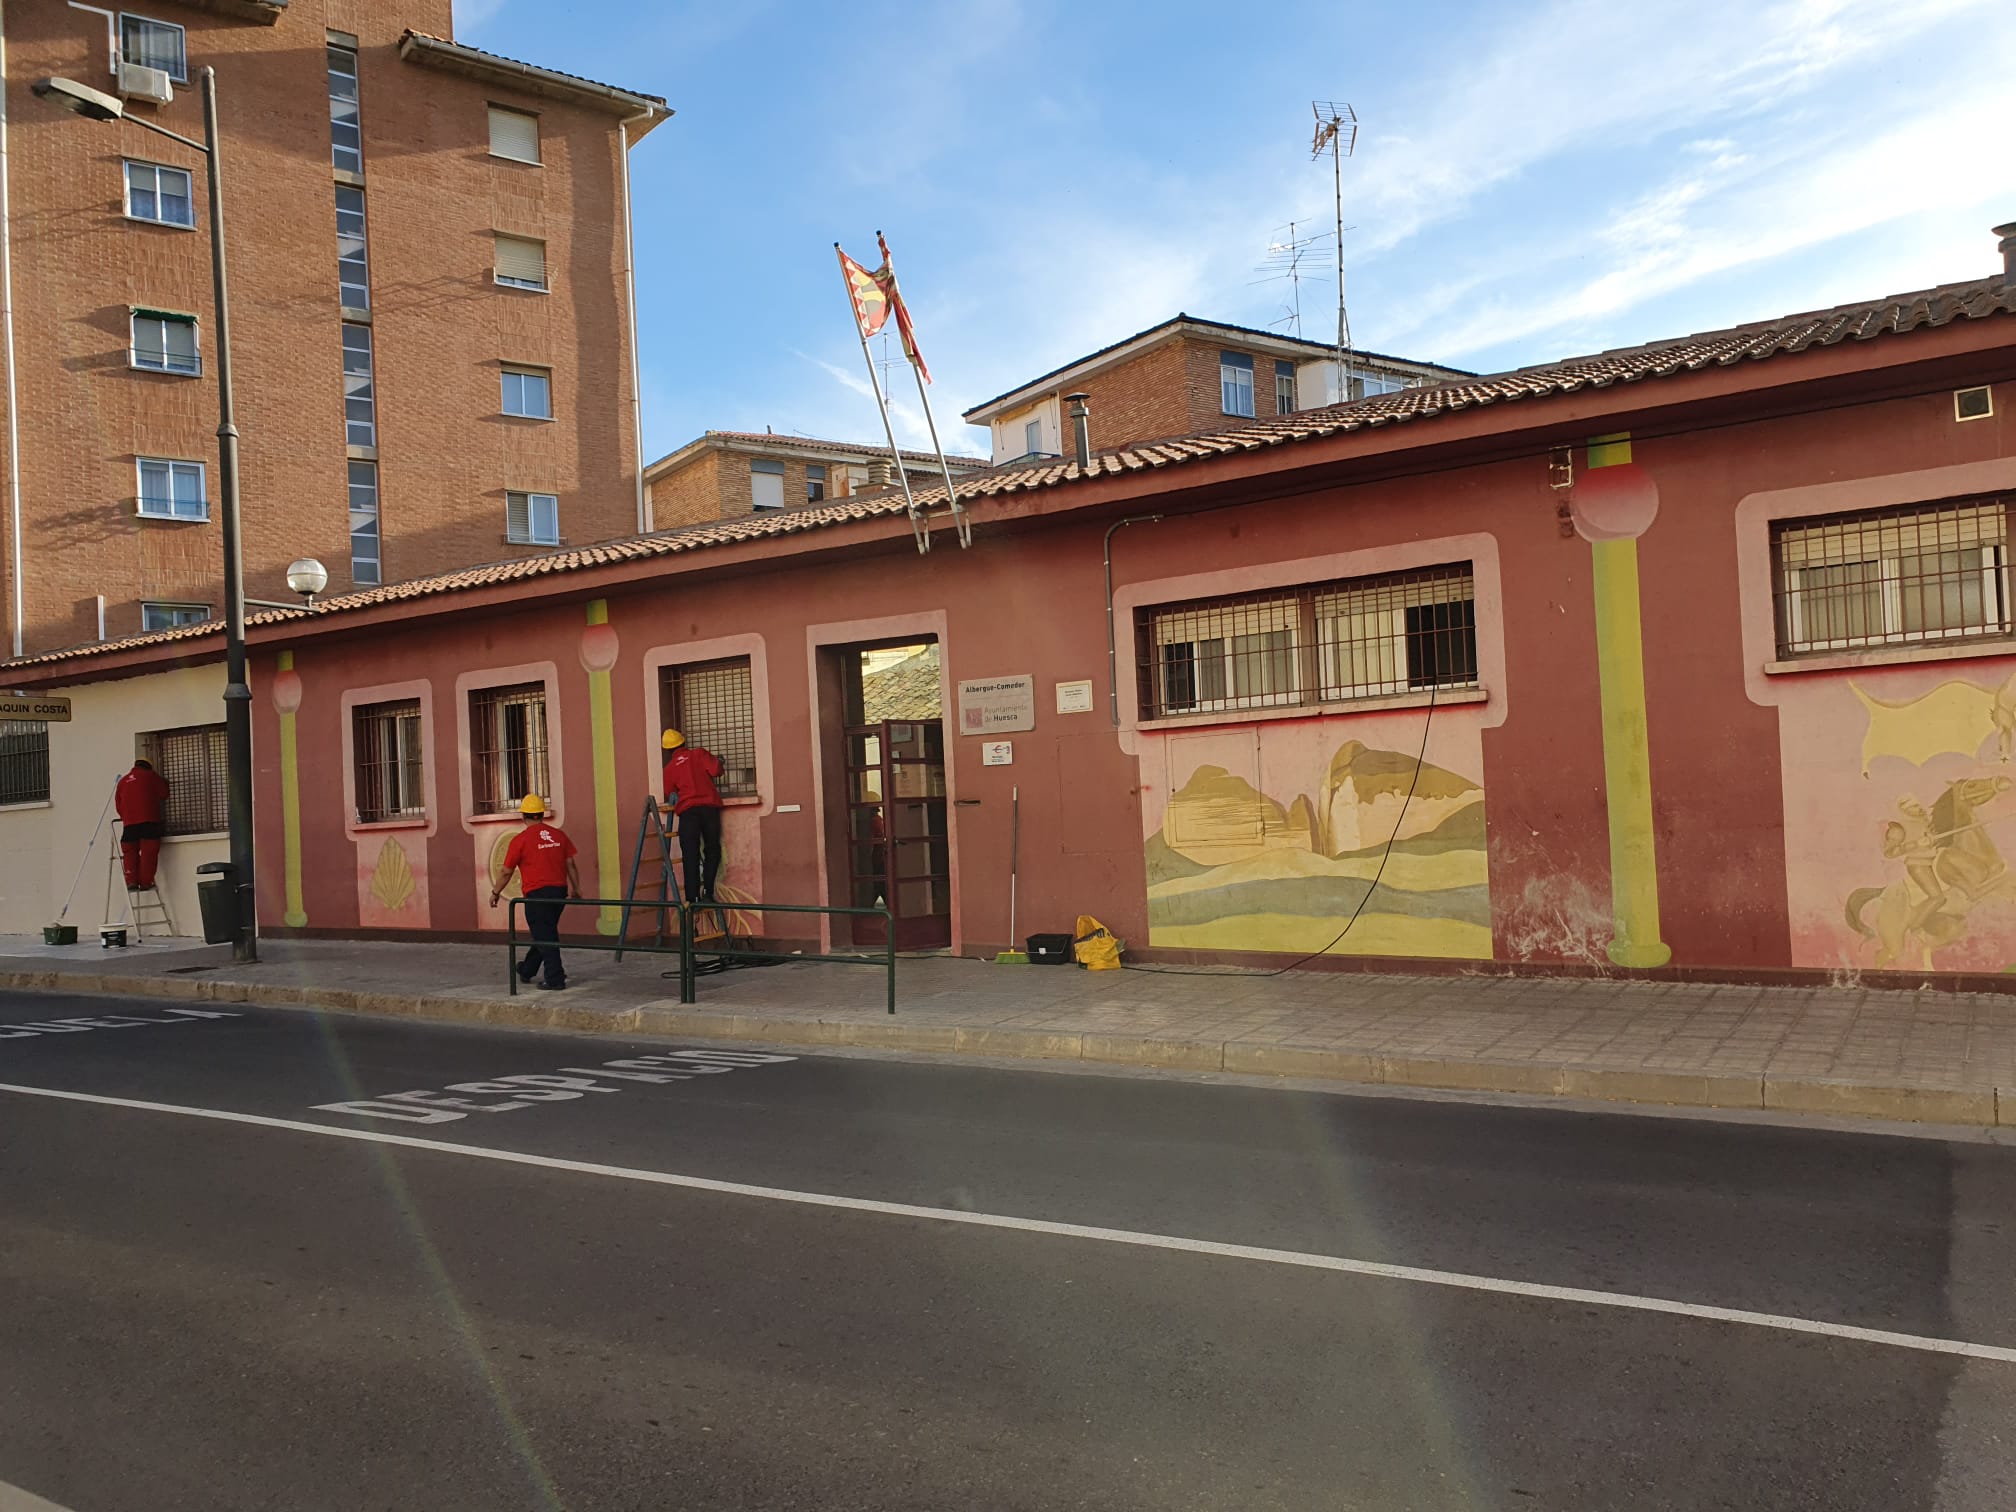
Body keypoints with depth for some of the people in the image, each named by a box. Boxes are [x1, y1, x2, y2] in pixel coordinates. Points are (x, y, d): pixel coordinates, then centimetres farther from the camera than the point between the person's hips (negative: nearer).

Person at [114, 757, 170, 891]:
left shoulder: (123, 781, 19)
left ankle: (131, 881, 1)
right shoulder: (151, 776, 7)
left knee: (130, 852, 10)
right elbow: (164, 794, 8)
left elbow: (118, 804, 17)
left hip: (129, 822, 3)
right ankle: (145, 882, -6)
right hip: (149, 820, -3)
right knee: (148, 852, -2)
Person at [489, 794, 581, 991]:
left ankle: (555, 979, 0)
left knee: (545, 937, 1)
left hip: (536, 894, -6)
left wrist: (495, 892, 13)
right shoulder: (559, 835, 4)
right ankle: (527, 970, 35)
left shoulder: (520, 840, -8)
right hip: (559, 892, 6)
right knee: (545, 933, 19)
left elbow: (507, 872, -1)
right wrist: (576, 889, 17)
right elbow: (571, 866, 7)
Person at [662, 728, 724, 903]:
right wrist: (716, 761, 17)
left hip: (687, 811, 0)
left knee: (690, 856, 1)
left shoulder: (669, 768, 13)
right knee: (712, 850, 10)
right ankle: (707, 893, 1)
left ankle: (692, 898, -7)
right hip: (709, 806, 0)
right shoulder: (699, 754, 8)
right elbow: (715, 770, -4)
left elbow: (669, 795, 18)